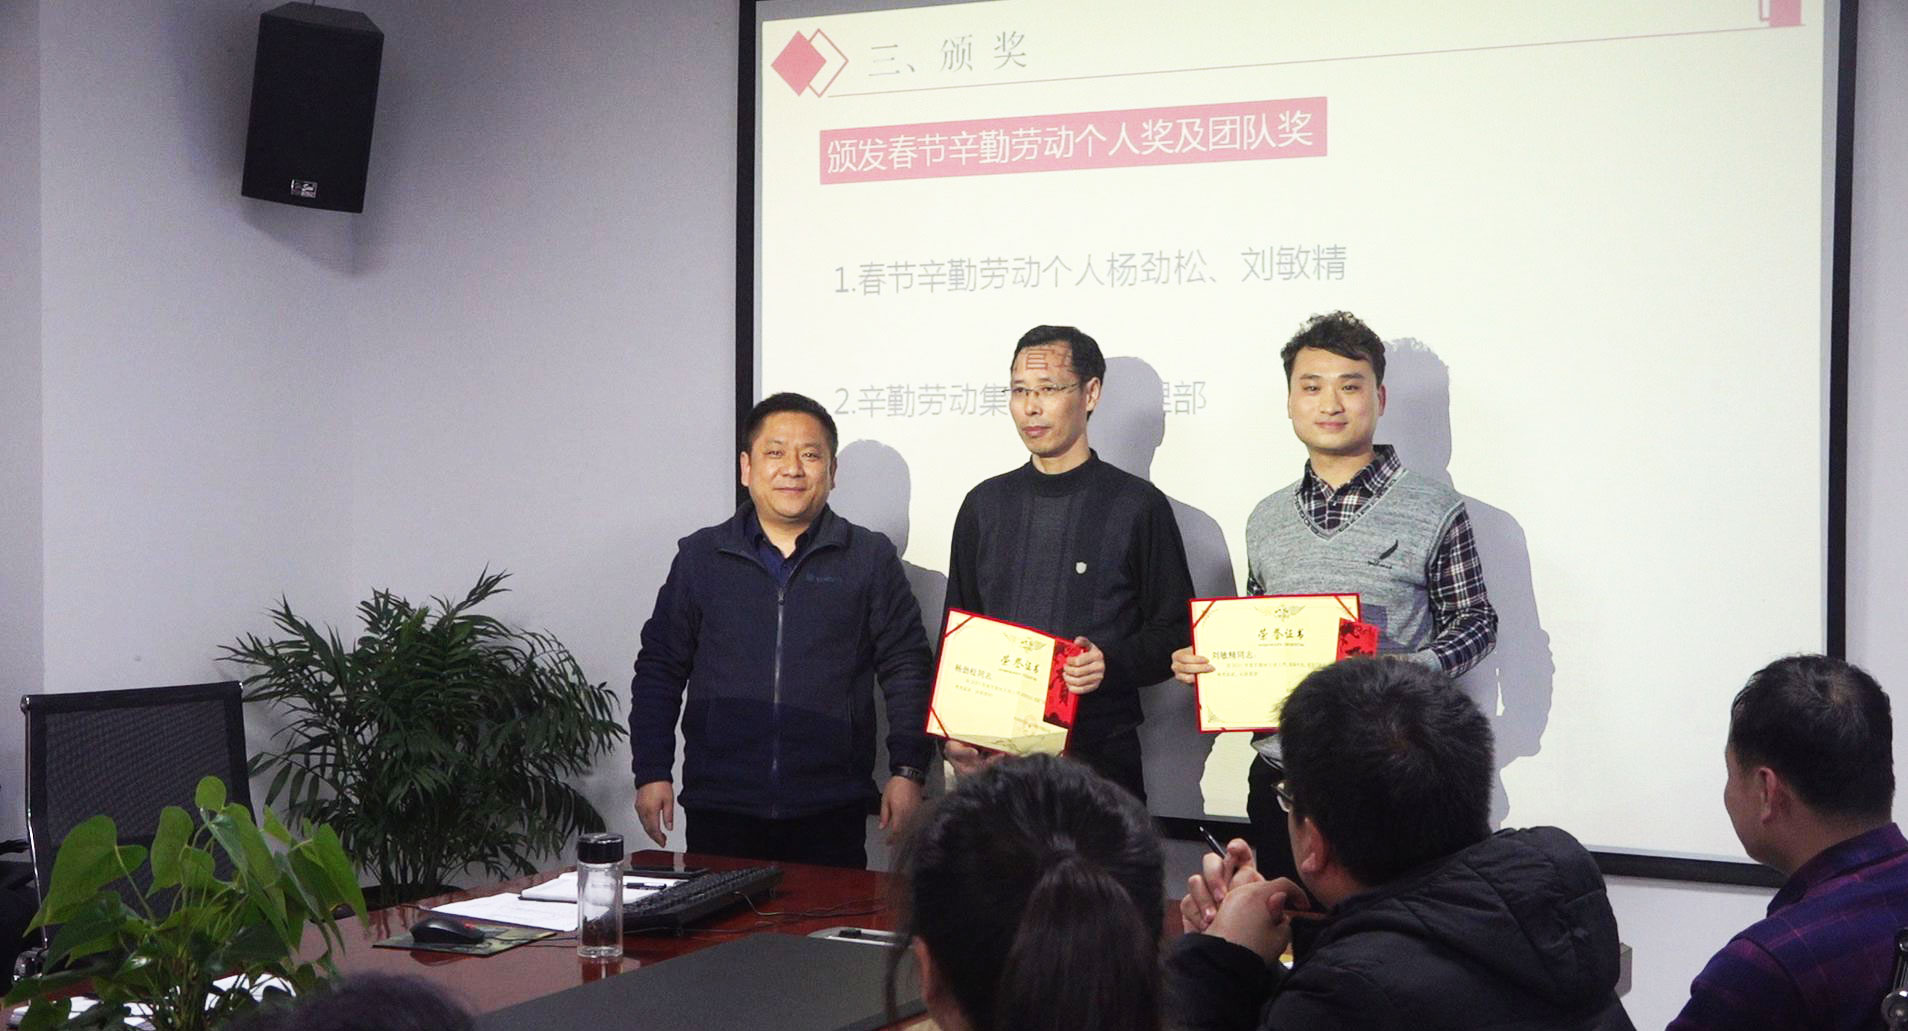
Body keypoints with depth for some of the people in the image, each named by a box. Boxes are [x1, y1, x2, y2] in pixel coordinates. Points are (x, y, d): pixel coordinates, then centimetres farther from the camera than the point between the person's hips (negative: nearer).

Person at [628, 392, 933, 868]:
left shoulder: (871, 558, 6)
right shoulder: (700, 556, 9)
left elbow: (905, 668, 6)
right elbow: (660, 668, 12)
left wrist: (907, 770, -2)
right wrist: (651, 772, 6)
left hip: (829, 813, -1)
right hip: (719, 811, 1)